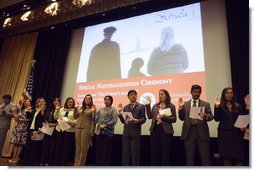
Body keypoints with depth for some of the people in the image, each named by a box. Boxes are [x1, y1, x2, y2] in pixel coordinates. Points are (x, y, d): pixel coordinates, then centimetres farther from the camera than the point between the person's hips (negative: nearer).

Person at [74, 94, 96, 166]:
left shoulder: (92, 108, 0)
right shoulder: (81, 108, 16)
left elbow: (93, 120, -5)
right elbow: (75, 117, 17)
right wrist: (75, 108, 5)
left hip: (86, 128, -5)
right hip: (78, 128, 5)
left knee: (83, 148, 0)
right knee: (78, 148, 9)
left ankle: (80, 164, 8)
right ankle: (76, 163, 18)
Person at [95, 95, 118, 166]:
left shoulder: (113, 110, 1)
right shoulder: (100, 110, 15)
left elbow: (114, 121, -10)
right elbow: (96, 120, 10)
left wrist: (105, 125, -15)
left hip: (108, 132, -4)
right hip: (99, 132, 5)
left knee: (106, 151, 0)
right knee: (99, 150, 8)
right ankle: (98, 164, 19)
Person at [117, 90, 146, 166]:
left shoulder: (141, 106, 3)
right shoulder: (125, 107, 13)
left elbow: (143, 119, -4)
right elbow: (123, 121, 8)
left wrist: (136, 120, -21)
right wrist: (120, 112, -4)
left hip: (135, 133, -3)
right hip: (126, 133, 4)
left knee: (135, 153, 2)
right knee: (125, 153, 8)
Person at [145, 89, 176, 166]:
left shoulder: (171, 106, 1)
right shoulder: (155, 106, 12)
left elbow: (174, 119, -5)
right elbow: (150, 116, 3)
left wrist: (164, 117, -19)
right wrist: (148, 105, -1)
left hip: (166, 130, -3)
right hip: (155, 130, 4)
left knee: (165, 153, 4)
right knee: (154, 152, 9)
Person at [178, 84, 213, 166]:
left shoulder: (206, 104, 9)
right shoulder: (185, 104, 11)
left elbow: (211, 116, -1)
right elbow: (182, 118, 6)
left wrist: (205, 116, -23)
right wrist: (180, 107, -7)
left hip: (202, 132, -1)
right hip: (189, 132, 1)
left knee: (205, 157, 3)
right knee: (189, 157, 11)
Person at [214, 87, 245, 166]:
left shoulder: (238, 106, 13)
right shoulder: (220, 106, 4)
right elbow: (217, 119, -6)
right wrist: (217, 107, -15)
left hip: (236, 133, 2)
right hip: (224, 133, -2)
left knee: (239, 157, -2)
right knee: (226, 157, 0)